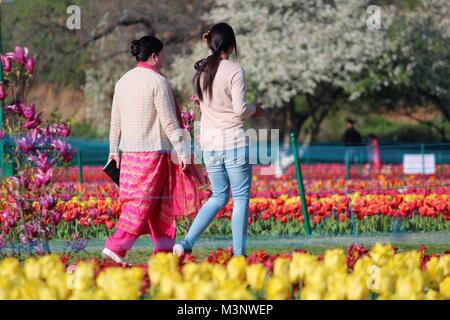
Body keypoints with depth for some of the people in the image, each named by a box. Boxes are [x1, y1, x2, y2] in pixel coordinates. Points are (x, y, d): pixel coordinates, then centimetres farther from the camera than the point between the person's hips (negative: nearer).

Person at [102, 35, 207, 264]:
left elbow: (115, 119, 13)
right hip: (152, 150, -8)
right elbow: (169, 121, -13)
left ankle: (165, 248, 19)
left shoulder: (124, 81, 10)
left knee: (160, 202, 15)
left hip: (129, 150, 8)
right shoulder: (158, 82, -12)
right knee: (142, 202, -6)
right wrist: (182, 152, -9)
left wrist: (114, 150, 20)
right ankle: (116, 247, -13)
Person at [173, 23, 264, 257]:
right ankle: (238, 253, 2)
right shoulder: (234, 71, -11)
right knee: (241, 198, 4)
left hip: (209, 143, 6)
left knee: (219, 196, 17)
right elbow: (240, 110, -13)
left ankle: (187, 243, 4)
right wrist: (255, 109, 7)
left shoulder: (200, 70, 5)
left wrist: (210, 49, 19)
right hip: (234, 141, -6)